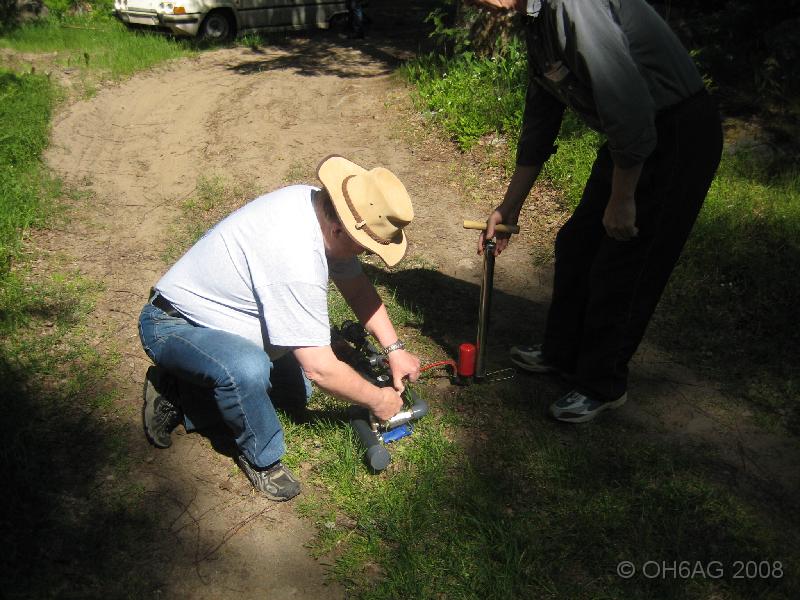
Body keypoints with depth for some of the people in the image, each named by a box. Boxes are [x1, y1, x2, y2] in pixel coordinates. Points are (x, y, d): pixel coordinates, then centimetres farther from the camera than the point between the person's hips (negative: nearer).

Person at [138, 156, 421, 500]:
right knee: (249, 370, -37)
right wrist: (377, 401, -14)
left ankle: (179, 397, 14)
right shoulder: (297, 264, -37)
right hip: (173, 325, -9)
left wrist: (393, 348, -1)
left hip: (218, 312, 9)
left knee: (298, 385, 9)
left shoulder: (317, 202, -9)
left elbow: (356, 286, 4)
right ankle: (260, 458, -7)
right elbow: (321, 368, -30)